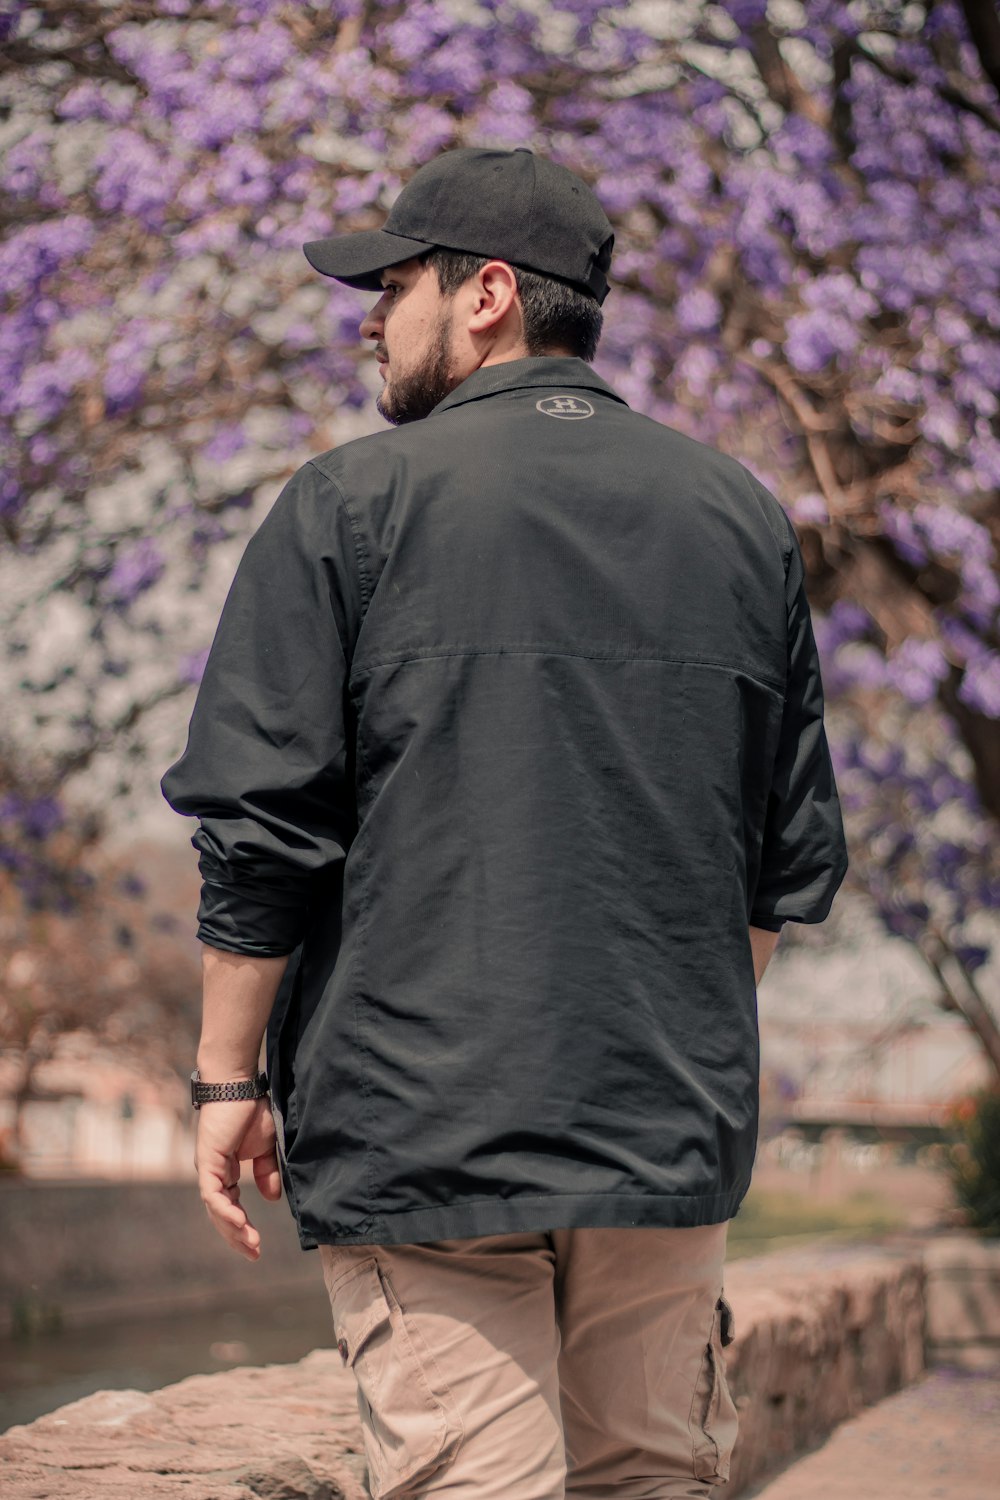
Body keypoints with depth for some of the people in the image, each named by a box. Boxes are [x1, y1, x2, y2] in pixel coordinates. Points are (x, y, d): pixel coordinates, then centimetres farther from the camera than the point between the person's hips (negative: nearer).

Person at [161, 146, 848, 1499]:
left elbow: (260, 831, -7)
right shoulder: (740, 514, 10)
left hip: (423, 1130, -4)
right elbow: (795, 854, 14)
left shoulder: (354, 502, -4)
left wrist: (229, 1080, 2)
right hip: (673, 1137, 5)